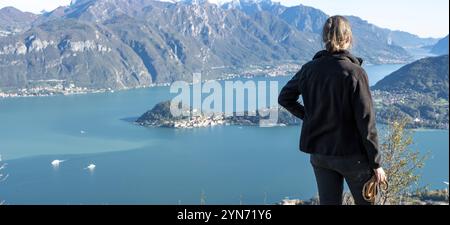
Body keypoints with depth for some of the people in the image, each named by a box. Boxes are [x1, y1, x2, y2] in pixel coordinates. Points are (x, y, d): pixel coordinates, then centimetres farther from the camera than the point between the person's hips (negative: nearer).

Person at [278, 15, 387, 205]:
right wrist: (376, 163, -8)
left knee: (328, 202, 13)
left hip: (319, 154, 4)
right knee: (366, 200, 16)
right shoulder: (354, 72, -17)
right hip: (351, 154, -4)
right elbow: (366, 122, -15)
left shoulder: (309, 69, -4)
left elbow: (284, 98, 10)